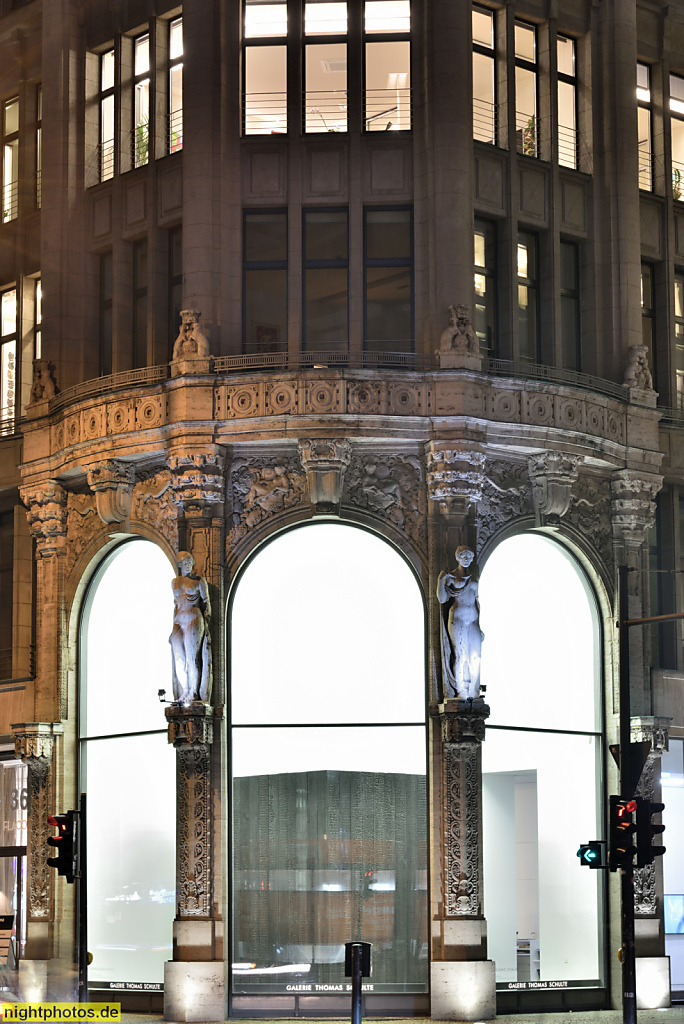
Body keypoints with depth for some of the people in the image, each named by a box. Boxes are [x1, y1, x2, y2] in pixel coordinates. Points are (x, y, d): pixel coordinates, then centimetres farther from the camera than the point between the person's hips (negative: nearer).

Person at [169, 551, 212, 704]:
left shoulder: (199, 581, 2)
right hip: (179, 621, 5)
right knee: (179, 659, 0)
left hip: (193, 621, -5)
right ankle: (184, 693, 4)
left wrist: (206, 623, -6)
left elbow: (206, 603, 2)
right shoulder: (175, 582, 15)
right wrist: (173, 626, 17)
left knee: (192, 658, -8)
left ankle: (193, 693, -4)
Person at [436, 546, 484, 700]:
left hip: (473, 619, 4)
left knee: (475, 657, 0)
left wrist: (480, 625, 16)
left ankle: (473, 692, 8)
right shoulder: (451, 576, 3)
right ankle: (461, 692, 0)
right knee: (461, 655, -6)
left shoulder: (473, 576, 15)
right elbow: (442, 599, -4)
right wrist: (441, 581, -15)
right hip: (457, 619, -4)